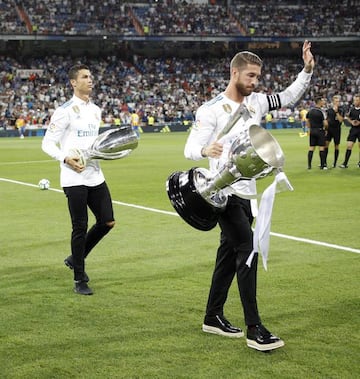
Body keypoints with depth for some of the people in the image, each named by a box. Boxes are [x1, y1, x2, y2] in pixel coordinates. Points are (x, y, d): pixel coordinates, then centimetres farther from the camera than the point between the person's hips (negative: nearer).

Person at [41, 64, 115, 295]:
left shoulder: (96, 110, 14)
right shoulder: (65, 111, -9)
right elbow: (48, 143, -9)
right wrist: (66, 158, -24)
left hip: (95, 176, 7)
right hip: (75, 178, -7)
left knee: (107, 222, 5)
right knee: (80, 227, -2)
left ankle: (76, 259, 26)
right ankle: (80, 281, 11)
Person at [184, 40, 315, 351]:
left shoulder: (256, 102, 7)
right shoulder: (212, 110, -13)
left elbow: (289, 97, 17)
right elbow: (190, 148, -15)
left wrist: (307, 70, 3)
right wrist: (206, 150, -37)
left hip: (247, 192, 8)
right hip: (225, 193, -8)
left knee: (230, 253, 13)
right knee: (247, 252, -13)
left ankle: (213, 317, 25)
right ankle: (254, 330, -11)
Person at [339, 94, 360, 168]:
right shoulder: (352, 109, 3)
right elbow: (348, 117, 18)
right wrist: (351, 122, -1)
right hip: (353, 129, 3)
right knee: (349, 146, -4)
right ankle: (345, 163, -3)